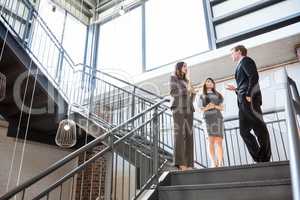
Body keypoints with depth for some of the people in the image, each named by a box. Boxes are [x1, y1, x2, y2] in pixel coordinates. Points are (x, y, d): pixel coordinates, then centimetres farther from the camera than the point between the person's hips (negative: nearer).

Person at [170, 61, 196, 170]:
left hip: (188, 110, 6)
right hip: (178, 109, -6)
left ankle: (189, 163, -4)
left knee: (189, 135, -3)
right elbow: (173, 92, -5)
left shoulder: (187, 81, 26)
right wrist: (186, 90, -8)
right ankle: (180, 162, -18)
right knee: (179, 134, -14)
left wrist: (193, 92, 3)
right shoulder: (173, 78, 9)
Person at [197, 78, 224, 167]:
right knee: (211, 141, -16)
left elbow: (222, 108, 14)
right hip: (207, 119, -2)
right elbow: (201, 109, 10)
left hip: (218, 118, 2)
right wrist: (207, 108, -11)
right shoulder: (202, 96, 18)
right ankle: (214, 163, -19)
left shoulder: (217, 95, 22)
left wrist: (215, 106, -7)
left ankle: (220, 164, -11)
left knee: (219, 141, -9)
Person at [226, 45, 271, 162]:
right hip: (244, 103, 10)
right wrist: (236, 89, 24)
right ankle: (259, 159, 3)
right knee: (244, 131, 4)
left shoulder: (246, 60, 4)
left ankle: (265, 159, -4)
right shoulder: (241, 65, 30)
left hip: (249, 100, -10)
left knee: (259, 128, -7)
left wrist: (248, 94, -19)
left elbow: (254, 77, -13)